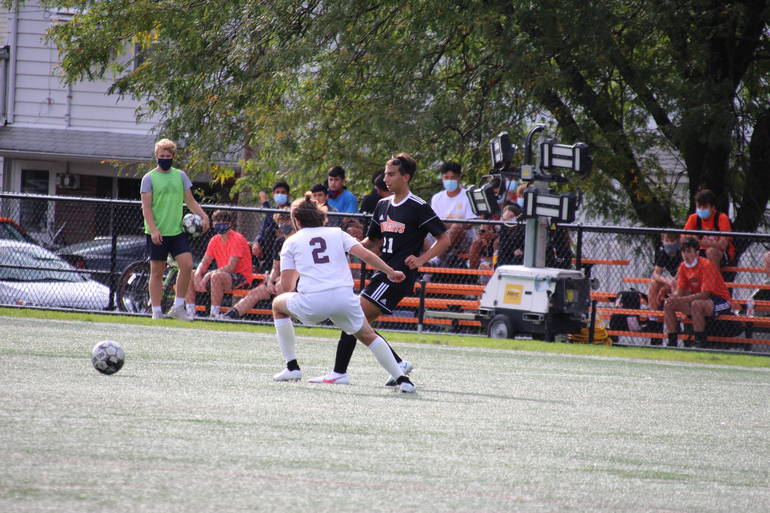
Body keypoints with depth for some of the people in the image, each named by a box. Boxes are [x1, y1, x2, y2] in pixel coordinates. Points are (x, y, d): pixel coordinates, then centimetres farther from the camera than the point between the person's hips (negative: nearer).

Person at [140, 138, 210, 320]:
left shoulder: (180, 176, 10)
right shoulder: (149, 178, -2)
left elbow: (190, 201, 15)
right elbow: (146, 206, -6)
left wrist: (203, 216, -2)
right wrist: (153, 229, -18)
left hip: (177, 230, 3)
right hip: (157, 233, -3)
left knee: (187, 265, -11)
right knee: (157, 271, 1)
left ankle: (178, 307, 0)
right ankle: (156, 311, 8)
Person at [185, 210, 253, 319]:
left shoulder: (237, 239, -15)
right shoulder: (215, 240, 9)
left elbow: (231, 267, -22)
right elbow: (204, 262, 8)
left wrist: (210, 274, -27)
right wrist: (197, 274, -14)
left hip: (241, 278, -8)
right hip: (223, 275, 8)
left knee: (216, 276, -39)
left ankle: (214, 313, -33)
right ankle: (190, 312, -1)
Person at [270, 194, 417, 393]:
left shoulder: (291, 242, 16)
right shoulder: (337, 233, 18)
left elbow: (286, 285, 9)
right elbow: (365, 255, 3)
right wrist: (390, 272, 13)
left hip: (312, 302, -2)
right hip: (345, 298, 2)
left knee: (278, 304, 29)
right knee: (367, 336, 24)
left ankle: (292, 367, 25)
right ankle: (401, 378, 10)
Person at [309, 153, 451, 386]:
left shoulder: (418, 207, -7)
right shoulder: (383, 205, 15)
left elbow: (444, 239, -6)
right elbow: (372, 240, 26)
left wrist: (421, 259, -17)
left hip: (399, 276, -9)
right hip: (383, 273, 9)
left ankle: (339, 372, -13)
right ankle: (399, 364, 14)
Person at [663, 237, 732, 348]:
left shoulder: (706, 265, -21)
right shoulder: (683, 266, 2)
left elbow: (705, 294, -27)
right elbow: (680, 291, 3)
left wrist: (681, 299, -33)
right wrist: (672, 298, -22)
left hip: (720, 301, -8)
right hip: (697, 298, 8)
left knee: (696, 304, -39)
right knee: (668, 305, -4)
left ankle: (700, 343, -34)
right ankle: (672, 343, -3)